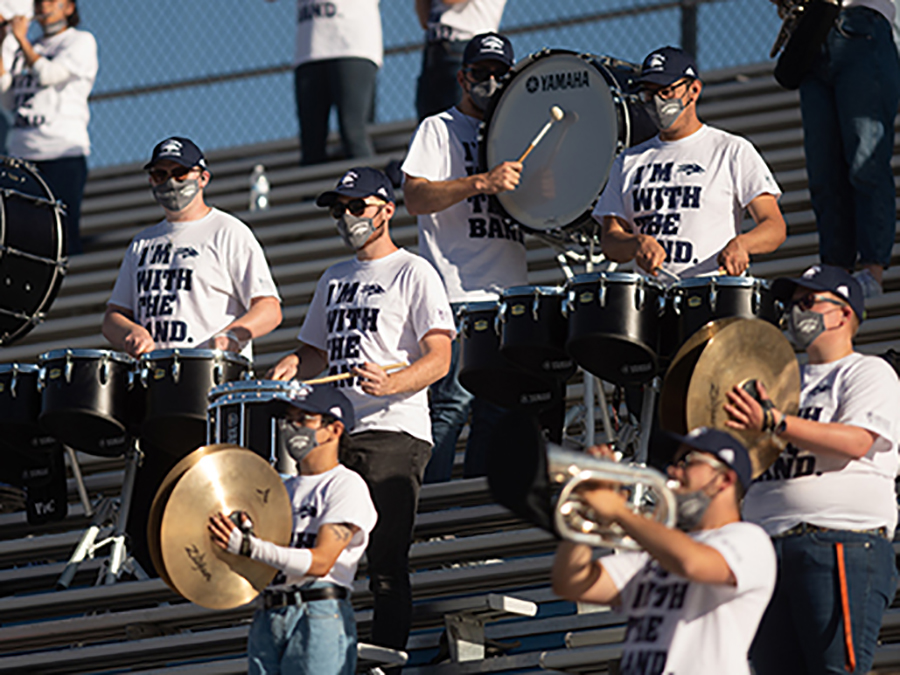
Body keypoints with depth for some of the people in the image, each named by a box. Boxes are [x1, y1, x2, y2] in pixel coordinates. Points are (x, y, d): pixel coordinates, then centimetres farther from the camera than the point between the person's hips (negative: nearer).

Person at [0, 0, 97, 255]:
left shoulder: (80, 41, 6)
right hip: (22, 152, 5)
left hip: (63, 151, -5)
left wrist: (21, 38, 1)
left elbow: (48, 74, -10)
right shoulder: (24, 51, 22)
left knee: (63, 231, -11)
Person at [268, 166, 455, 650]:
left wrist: (391, 383, -25)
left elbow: (438, 359, -7)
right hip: (335, 432, 6)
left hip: (394, 433, -6)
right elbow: (317, 351, 29)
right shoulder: (334, 280, 23)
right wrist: (292, 365, 6)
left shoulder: (413, 274, 1)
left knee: (386, 563, -9)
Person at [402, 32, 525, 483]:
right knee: (452, 403, -14)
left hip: (509, 295, 6)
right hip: (456, 295, -6)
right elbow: (415, 197, -10)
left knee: (498, 411, 4)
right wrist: (481, 183, -22)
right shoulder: (440, 129, 6)